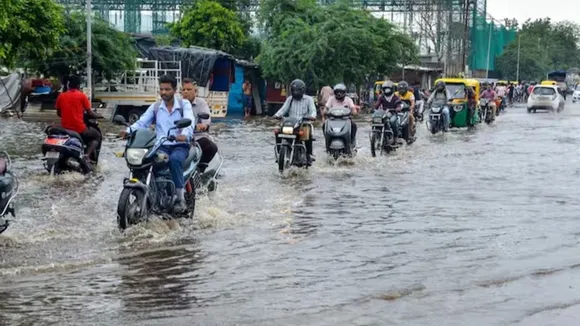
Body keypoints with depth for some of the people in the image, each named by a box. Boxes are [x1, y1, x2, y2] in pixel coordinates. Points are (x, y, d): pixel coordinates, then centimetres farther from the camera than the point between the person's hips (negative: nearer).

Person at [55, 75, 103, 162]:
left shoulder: (61, 96, 6)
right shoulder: (82, 95, -5)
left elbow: (58, 113, 16)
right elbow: (89, 113, -1)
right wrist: (98, 116, 19)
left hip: (65, 129, 5)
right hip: (79, 129, -5)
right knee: (97, 136, 18)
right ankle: (87, 155, -5)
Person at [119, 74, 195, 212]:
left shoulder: (184, 104, 3)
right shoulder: (155, 107, 14)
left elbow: (189, 121, -16)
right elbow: (142, 122, 0)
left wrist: (185, 135, -39)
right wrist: (128, 131, -22)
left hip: (180, 145, -3)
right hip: (161, 146, 3)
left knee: (174, 159, -37)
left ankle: (180, 196, -25)